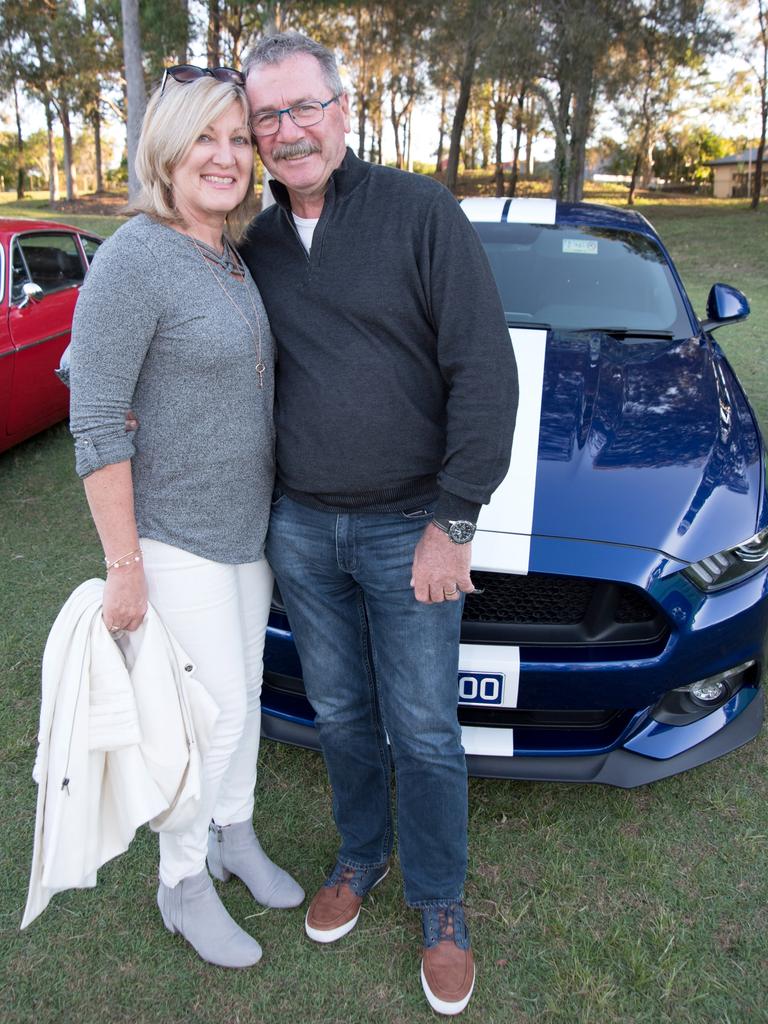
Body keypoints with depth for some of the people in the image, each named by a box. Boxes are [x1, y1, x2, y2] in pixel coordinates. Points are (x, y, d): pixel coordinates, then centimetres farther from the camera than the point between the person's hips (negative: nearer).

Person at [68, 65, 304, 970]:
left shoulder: (234, 257, 6)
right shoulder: (132, 260, -18)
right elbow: (95, 425, -19)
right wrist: (123, 566, -19)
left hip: (248, 524, 8)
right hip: (175, 534, -8)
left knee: (246, 689, 19)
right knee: (215, 710, 2)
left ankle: (235, 835, 43)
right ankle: (182, 885, 28)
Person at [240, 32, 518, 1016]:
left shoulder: (420, 212, -9)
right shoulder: (256, 245, 7)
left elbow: (484, 371, -13)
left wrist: (453, 521, -15)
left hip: (407, 528, -4)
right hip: (299, 527, 5)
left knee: (423, 732, 8)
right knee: (340, 713, 18)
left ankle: (440, 906, 31)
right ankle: (360, 857, 43)